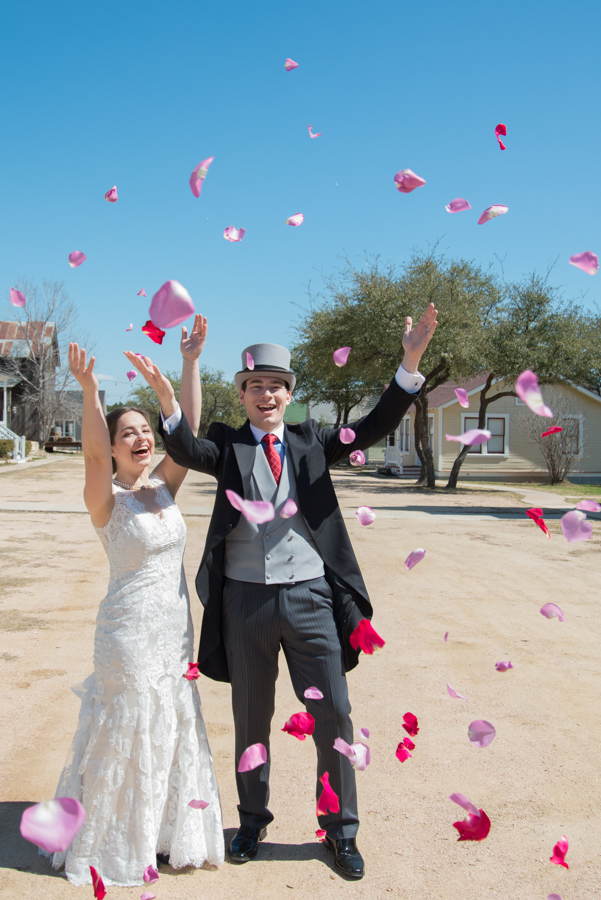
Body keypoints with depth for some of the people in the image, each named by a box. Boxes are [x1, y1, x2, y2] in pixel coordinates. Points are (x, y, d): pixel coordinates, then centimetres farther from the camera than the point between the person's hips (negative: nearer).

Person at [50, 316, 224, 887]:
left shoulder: (164, 488, 3)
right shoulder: (107, 500, -12)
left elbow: (189, 428, -3)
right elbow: (94, 455, -31)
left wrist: (190, 362, -9)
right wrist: (89, 390, -45)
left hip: (175, 627, 6)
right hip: (130, 630, -6)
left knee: (172, 730, 16)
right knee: (124, 736, 5)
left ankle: (165, 834, 34)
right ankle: (109, 844, 26)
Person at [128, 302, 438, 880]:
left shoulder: (311, 441, 7)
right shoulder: (227, 445, 4)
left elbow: (374, 428, -4)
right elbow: (187, 451, -17)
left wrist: (410, 362, -16)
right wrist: (167, 399, -37)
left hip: (310, 598, 1)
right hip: (245, 599, 0)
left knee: (334, 716, 6)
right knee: (251, 720, 16)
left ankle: (340, 830, 26)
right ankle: (253, 821, 37)